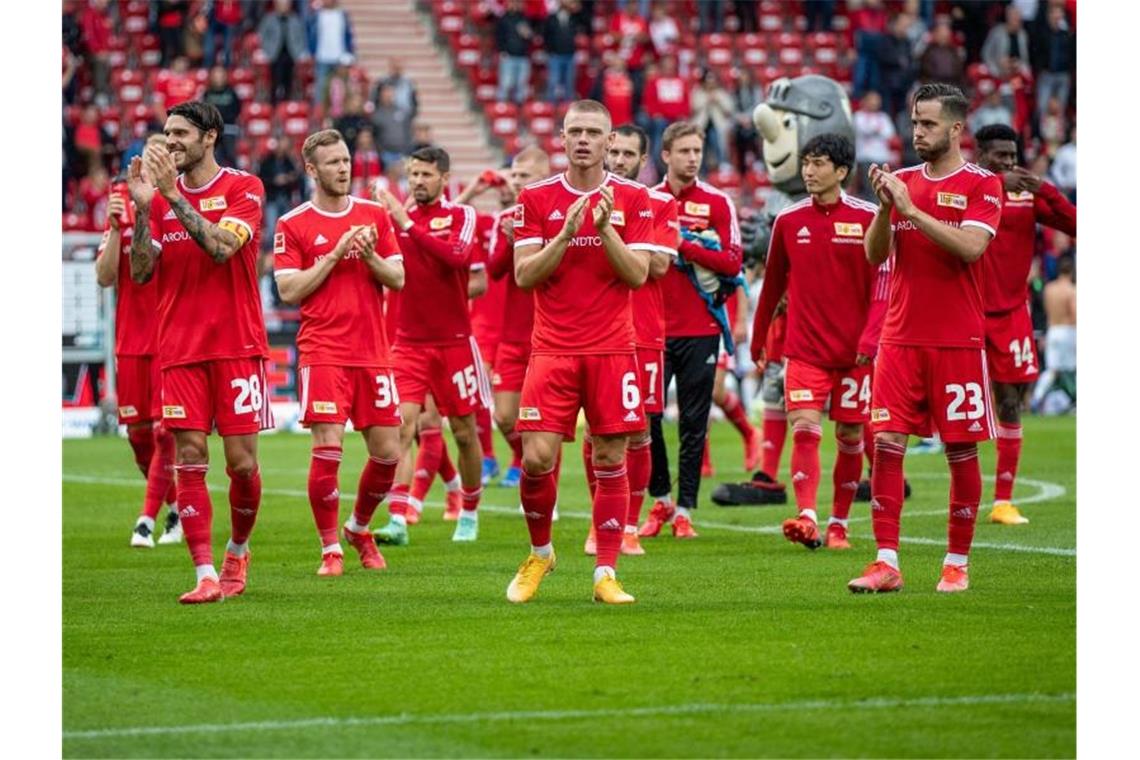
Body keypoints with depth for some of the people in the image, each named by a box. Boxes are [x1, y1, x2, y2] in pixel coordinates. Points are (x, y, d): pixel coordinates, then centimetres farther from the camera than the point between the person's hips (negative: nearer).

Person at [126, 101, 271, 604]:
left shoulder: (243, 188, -2)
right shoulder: (161, 195, 10)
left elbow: (221, 246, -19)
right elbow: (141, 272, 3)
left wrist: (173, 195, -21)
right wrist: (143, 208, -8)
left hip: (237, 347, -3)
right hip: (180, 349, 3)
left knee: (241, 462, -2)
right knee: (190, 461, -5)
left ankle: (238, 551, 23)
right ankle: (206, 575, -5)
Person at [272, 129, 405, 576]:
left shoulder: (374, 216, 10)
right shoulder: (292, 225, 0)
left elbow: (398, 279, 9)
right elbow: (288, 291, -7)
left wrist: (370, 256, -10)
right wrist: (334, 255, -13)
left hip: (374, 351, 4)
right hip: (323, 351, -4)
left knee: (387, 451, 3)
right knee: (328, 448, -13)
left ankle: (358, 529, 27)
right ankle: (330, 549, 0)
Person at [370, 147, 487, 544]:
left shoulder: (460, 215, -2)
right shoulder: (396, 217, 6)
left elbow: (457, 256, -22)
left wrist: (409, 225, -26)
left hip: (453, 340, -2)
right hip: (409, 343, 2)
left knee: (464, 432, 8)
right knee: (402, 427, -13)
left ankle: (469, 514, 26)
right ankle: (398, 521, -19)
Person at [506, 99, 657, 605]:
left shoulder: (632, 199, 4)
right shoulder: (536, 198, 5)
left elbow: (638, 274, -3)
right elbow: (524, 275, -2)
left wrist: (605, 227, -16)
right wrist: (567, 232, -14)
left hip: (612, 349, 0)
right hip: (552, 349, 0)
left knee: (610, 460, -1)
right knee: (537, 458, -8)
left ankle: (605, 573, 5)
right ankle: (539, 553, 16)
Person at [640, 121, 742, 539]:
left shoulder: (718, 203, 3)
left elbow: (732, 263, -6)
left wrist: (685, 245, -13)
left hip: (700, 331, -1)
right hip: (654, 328, 1)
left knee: (694, 424, 1)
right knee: (646, 417, -3)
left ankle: (684, 511, 7)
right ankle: (660, 501, 15)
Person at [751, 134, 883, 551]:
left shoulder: (868, 218, -3)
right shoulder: (788, 220, 4)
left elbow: (882, 281, -4)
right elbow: (773, 283, 15)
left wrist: (871, 334, -15)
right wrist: (758, 339, 20)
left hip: (854, 351, -1)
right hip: (804, 349, 1)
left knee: (850, 437, 5)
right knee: (804, 430, -14)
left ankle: (838, 524, 17)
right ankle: (806, 517, -24)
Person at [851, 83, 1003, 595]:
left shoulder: (982, 185, -1)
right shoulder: (903, 181, 12)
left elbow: (970, 246, -17)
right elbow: (874, 254, 6)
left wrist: (912, 209, -18)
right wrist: (884, 205, -11)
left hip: (958, 341, -4)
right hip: (901, 337, 4)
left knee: (962, 450, 1)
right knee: (886, 444, -5)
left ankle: (958, 564, 11)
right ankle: (886, 562, -4)